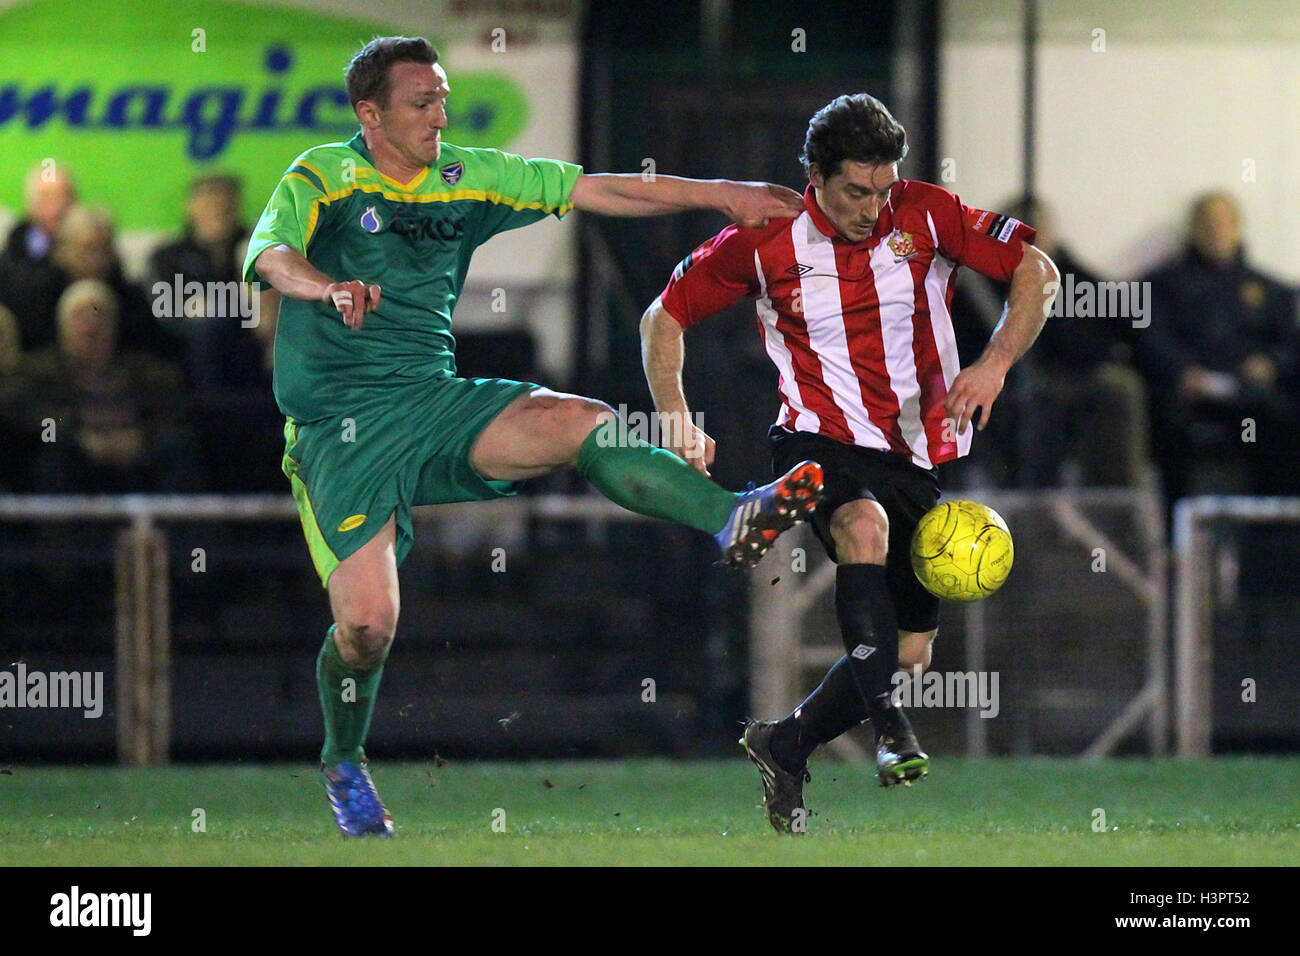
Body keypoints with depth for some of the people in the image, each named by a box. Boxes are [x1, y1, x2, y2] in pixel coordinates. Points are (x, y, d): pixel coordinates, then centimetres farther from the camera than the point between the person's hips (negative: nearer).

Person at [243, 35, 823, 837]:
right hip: (340, 426, -4)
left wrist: (723, 195, 6)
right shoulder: (323, 179, -6)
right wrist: (327, 287, -48)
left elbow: (596, 191, 10)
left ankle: (732, 523, -33)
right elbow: (269, 253, -25)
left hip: (433, 402, 4)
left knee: (578, 423, -23)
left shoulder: (467, 177, 9)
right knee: (368, 621, -13)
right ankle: (344, 764, 15)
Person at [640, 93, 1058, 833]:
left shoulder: (925, 216, -5)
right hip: (821, 441, -3)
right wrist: (678, 426, -7)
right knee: (865, 523, -38)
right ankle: (886, 724, -41)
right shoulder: (766, 240, -6)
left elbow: (1037, 270, -4)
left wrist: (995, 364, -20)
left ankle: (785, 747, 21)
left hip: (917, 456, 3)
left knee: (909, 652, 1)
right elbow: (665, 317, 5)